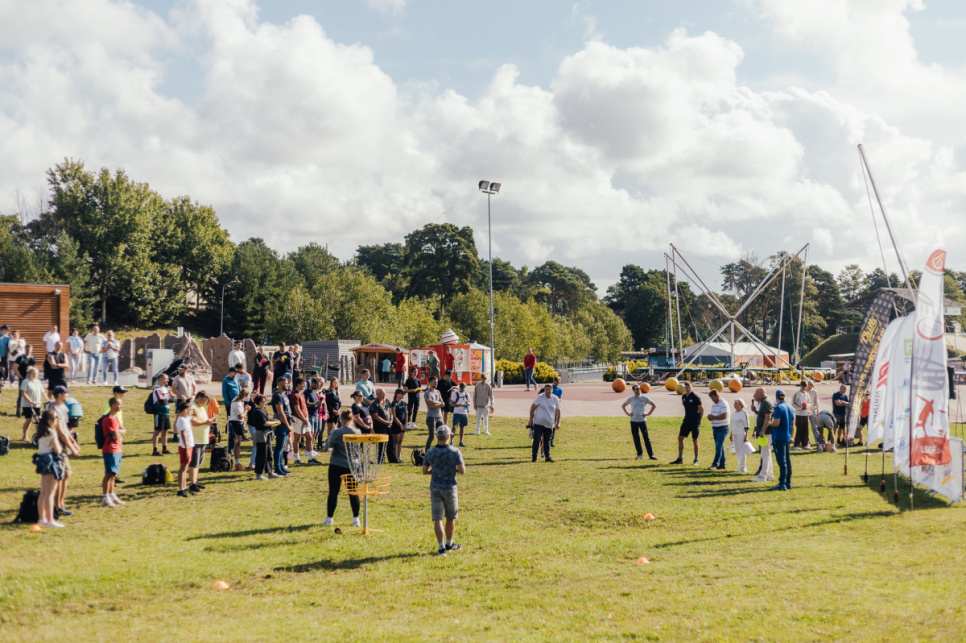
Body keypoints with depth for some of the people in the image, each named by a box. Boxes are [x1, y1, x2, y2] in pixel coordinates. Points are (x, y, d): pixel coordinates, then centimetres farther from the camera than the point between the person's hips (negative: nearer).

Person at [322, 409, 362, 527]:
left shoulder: (337, 432, -15)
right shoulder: (357, 432, -3)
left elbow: (328, 445, -4)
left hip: (336, 466, -3)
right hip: (352, 466, 3)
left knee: (333, 492, 5)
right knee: (353, 493, 8)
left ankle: (329, 518, 8)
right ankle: (356, 518, 7)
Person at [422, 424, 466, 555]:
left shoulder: (430, 452, -2)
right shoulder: (455, 452, -10)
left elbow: (425, 471, 5)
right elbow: (462, 471, -12)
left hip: (435, 489, 1)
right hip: (450, 488, -1)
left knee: (437, 519, -1)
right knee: (451, 518, 17)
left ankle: (442, 547, -11)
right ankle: (449, 544, 30)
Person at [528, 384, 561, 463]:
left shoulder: (555, 399, 2)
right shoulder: (540, 397, -5)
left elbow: (558, 411, 9)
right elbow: (533, 407, 2)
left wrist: (558, 423, 4)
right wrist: (531, 419, -1)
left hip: (549, 424, 2)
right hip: (538, 423, -2)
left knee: (547, 441, 7)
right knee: (536, 440, -6)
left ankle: (547, 457, 15)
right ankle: (534, 457, 1)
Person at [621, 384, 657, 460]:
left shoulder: (644, 398, 0)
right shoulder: (630, 399, 5)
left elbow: (654, 405, 7)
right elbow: (623, 406, 20)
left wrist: (648, 414, 0)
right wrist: (627, 414, 8)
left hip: (642, 420, -2)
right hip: (633, 421, 2)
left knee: (646, 438, -7)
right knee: (636, 438, 5)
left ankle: (651, 454, -7)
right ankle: (639, 454, 15)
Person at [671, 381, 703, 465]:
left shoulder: (695, 397, -11)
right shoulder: (683, 397, 9)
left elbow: (702, 409, -6)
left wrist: (699, 420, -4)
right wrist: (685, 418, 14)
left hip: (695, 421, -7)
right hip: (686, 420, 7)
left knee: (694, 440, -1)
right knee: (680, 437, 3)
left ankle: (696, 460, 8)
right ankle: (680, 459, 9)